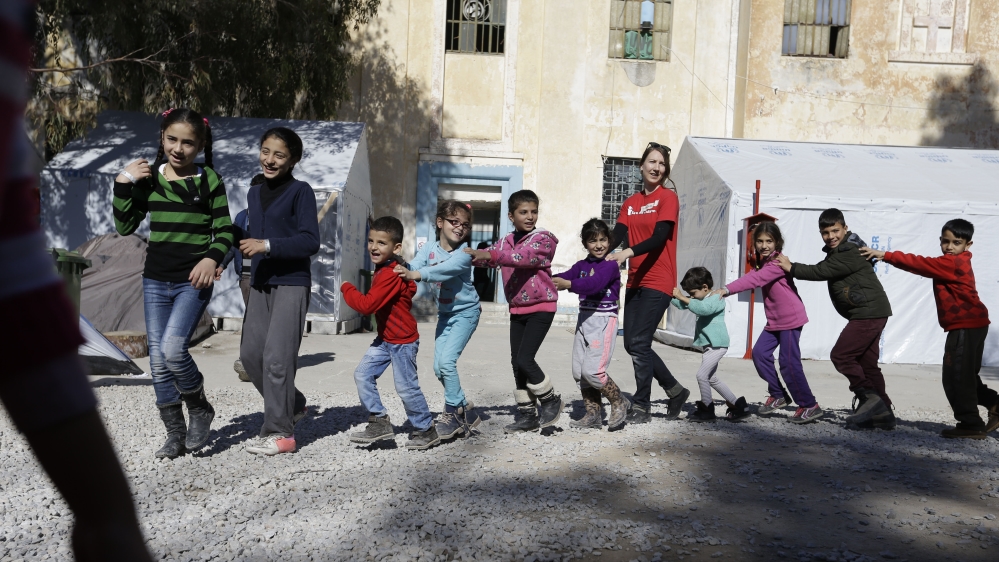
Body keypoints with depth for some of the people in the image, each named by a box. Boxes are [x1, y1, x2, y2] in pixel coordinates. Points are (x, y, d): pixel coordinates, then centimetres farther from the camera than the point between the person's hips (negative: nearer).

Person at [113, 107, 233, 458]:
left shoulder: (209, 181, -2)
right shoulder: (148, 178, 6)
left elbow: (224, 231, 0)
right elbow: (125, 226, 6)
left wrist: (212, 258, -18)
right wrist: (122, 185, -3)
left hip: (193, 281, -4)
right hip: (155, 281, 4)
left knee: (173, 349, -20)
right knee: (158, 361, 5)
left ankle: (200, 409, 6)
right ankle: (175, 434, 18)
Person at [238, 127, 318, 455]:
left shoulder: (300, 191, -7)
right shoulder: (254, 192, 15)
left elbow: (310, 241, -15)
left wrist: (267, 245, -21)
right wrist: (241, 241, 8)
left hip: (291, 284, -8)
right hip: (260, 283, 8)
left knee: (277, 357, -10)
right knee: (250, 353, 8)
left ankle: (279, 432, 0)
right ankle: (292, 406, 28)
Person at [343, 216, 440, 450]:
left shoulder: (391, 275, -26)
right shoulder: (381, 270, 6)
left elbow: (367, 305, -30)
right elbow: (410, 286, 22)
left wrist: (347, 289, -16)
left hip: (402, 341, -10)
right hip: (385, 338, 10)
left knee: (406, 387, -1)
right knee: (363, 374, 4)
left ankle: (426, 430, 16)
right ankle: (379, 422, 11)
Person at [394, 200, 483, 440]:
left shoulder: (464, 251, -18)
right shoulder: (429, 249, -4)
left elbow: (447, 268, -38)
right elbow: (412, 267, -21)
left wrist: (417, 274, -51)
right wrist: (402, 271, -45)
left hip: (465, 312, -6)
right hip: (444, 314, 6)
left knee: (447, 360, -17)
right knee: (439, 367, 5)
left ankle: (453, 413, -1)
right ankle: (464, 410, 21)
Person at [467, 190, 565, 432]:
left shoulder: (543, 238, -10)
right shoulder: (506, 241, 10)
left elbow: (525, 256, -28)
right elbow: (487, 257, 3)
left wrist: (492, 254, -39)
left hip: (541, 307, -6)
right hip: (517, 309, 7)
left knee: (524, 359, -13)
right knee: (517, 362, 6)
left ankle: (551, 401, 10)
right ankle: (527, 413, 17)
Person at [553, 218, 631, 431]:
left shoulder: (610, 264, -9)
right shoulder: (582, 265, 12)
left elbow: (594, 284, -26)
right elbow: (566, 276, -3)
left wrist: (568, 284, -36)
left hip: (604, 320, -7)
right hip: (584, 319, 7)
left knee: (593, 370, -13)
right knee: (579, 371, 6)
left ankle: (619, 404, 9)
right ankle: (593, 414, 18)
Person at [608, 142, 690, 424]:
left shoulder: (668, 198, -4)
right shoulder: (630, 203, 13)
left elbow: (660, 237, -16)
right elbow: (618, 234, 0)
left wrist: (629, 252, -31)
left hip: (658, 282, -7)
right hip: (635, 281, 7)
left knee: (639, 343, -10)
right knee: (632, 344, 8)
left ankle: (642, 407, 2)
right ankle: (675, 391, 25)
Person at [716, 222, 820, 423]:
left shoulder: (778, 263, -20)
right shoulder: (760, 263, 10)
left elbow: (754, 279, -32)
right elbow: (751, 278, -1)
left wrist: (726, 289, -39)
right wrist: (725, 290, -19)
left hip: (791, 318, -9)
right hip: (774, 320, 9)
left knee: (789, 363, -8)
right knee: (759, 353, 4)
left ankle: (810, 406, 4)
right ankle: (778, 396, 19)